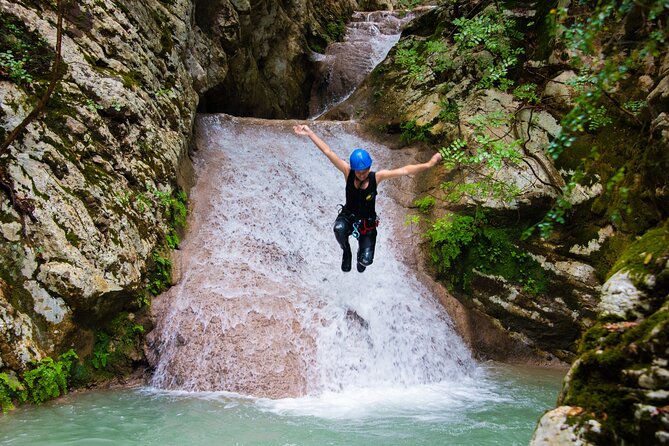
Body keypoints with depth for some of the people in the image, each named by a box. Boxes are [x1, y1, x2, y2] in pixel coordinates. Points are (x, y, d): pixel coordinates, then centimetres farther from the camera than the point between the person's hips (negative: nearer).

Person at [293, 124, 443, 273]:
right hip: (348, 216, 0)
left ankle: (361, 257, 30)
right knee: (339, 228, -37)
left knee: (366, 260, -12)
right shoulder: (348, 172, -18)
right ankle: (346, 251, -1)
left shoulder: (376, 177, -20)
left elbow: (405, 170, -23)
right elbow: (328, 152, -19)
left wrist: (428, 164, -30)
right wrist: (310, 133, -21)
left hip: (367, 223, 0)